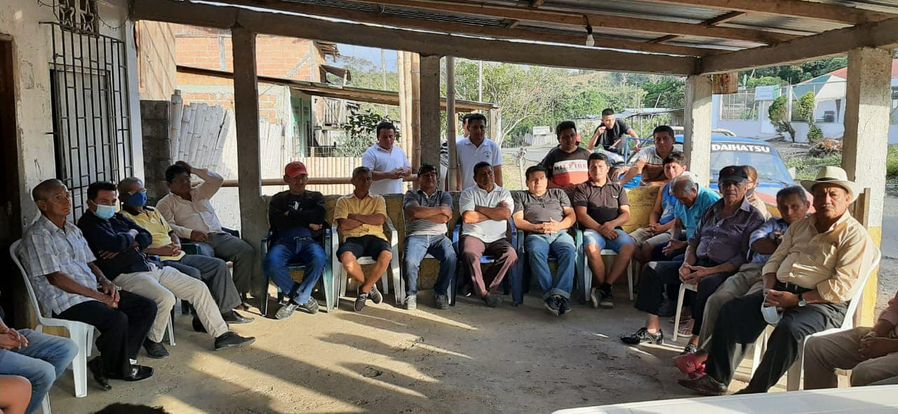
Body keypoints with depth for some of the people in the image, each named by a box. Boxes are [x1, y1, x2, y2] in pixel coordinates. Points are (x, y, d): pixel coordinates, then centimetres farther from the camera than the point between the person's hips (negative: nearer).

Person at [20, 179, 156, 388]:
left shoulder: (73, 230, 19)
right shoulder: (36, 235, -8)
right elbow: (55, 278, -15)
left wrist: (105, 282, 0)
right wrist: (99, 296, -17)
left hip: (94, 291, 9)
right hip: (65, 301, -9)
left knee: (147, 307, -6)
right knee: (117, 320, -30)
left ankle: (123, 361, -2)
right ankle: (113, 369, -4)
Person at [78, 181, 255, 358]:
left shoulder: (117, 217, 21)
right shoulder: (88, 223, -5)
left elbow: (147, 236, 15)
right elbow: (116, 243, -21)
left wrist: (129, 245, -6)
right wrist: (131, 234, 1)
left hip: (150, 266, 9)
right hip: (124, 275, -9)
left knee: (199, 288, 1)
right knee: (165, 298, -33)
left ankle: (222, 335, 8)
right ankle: (153, 341, -5)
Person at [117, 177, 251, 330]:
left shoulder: (153, 211, 25)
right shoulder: (124, 217, -2)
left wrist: (177, 244, 4)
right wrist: (159, 250, -20)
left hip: (179, 256, 8)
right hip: (159, 261, -8)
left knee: (219, 265, -3)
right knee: (193, 274, -32)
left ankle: (225, 311, -1)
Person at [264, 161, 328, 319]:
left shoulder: (315, 197, 25)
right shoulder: (278, 199, 24)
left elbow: (319, 216, 2)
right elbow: (275, 222, 3)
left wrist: (290, 215, 2)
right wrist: (307, 222, 0)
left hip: (309, 241, 0)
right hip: (284, 241, 1)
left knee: (319, 260, -36)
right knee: (271, 262, -34)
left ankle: (295, 301, -17)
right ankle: (305, 298, -16)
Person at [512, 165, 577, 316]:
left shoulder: (558, 193, 30)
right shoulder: (520, 196, 25)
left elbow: (572, 216, 18)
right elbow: (518, 221, 11)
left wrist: (558, 226, -3)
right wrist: (536, 227, -7)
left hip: (560, 233, 1)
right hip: (536, 235, -1)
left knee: (569, 251, -34)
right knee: (536, 252, -38)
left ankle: (561, 293, -45)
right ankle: (550, 295, -44)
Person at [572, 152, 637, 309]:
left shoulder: (617, 188, 24)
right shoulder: (582, 189, 16)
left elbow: (626, 214, 13)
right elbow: (581, 215, 2)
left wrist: (612, 224, -9)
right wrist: (600, 229, -12)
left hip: (614, 229, 2)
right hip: (592, 229, -2)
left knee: (630, 246, -31)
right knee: (592, 248, -37)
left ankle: (603, 288, -28)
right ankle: (606, 291, -22)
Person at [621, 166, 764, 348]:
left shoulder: (753, 217, -2)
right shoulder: (712, 210, 18)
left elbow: (745, 257, -11)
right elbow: (694, 241, 19)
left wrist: (709, 271, -20)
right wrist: (686, 264, -2)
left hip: (725, 271, -7)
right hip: (698, 264, 7)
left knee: (708, 284, -40)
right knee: (652, 268, -6)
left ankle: (695, 343, -31)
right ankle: (653, 329, -7)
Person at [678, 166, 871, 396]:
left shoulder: (855, 235, -4)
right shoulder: (800, 226, 18)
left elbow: (842, 287, -13)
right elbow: (775, 260, 17)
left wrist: (798, 299, -18)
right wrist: (770, 290, -3)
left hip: (823, 302, -7)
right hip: (781, 290, 7)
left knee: (789, 329, -35)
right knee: (731, 311, -10)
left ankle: (756, 391, -21)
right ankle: (717, 379, -8)